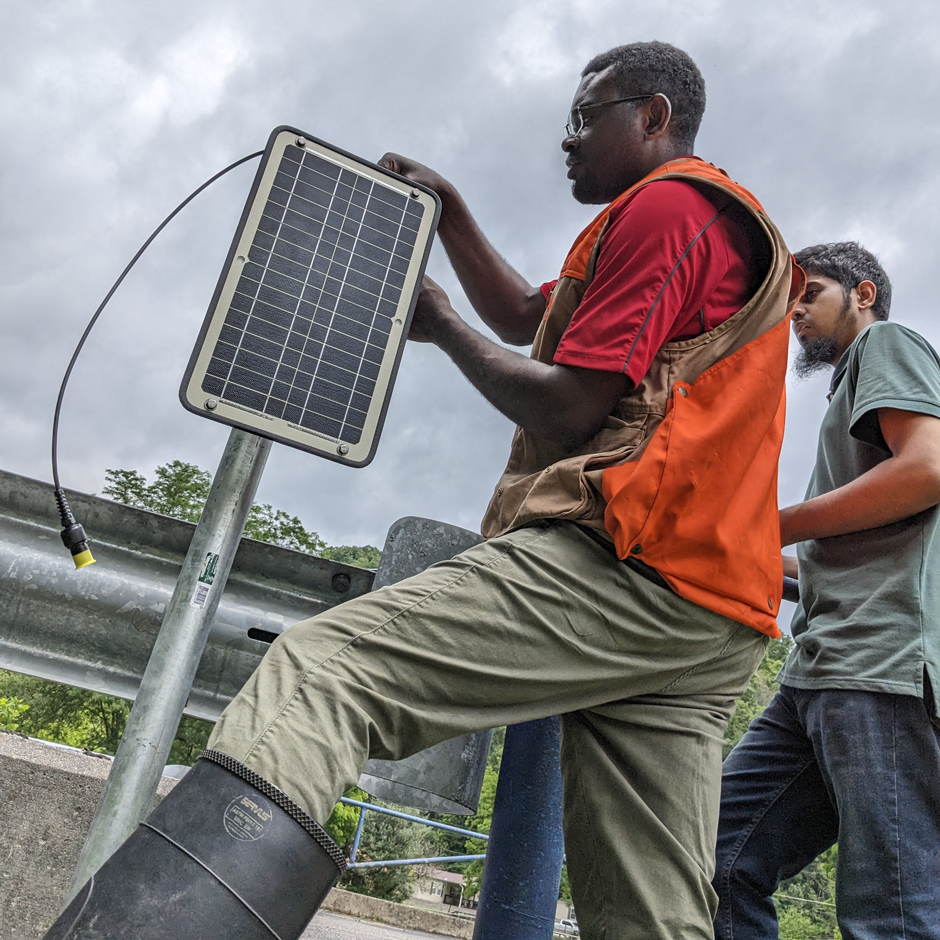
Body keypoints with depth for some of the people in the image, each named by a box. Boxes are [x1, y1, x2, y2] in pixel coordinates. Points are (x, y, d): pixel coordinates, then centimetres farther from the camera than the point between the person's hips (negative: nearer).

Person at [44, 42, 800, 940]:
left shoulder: (662, 204, 3)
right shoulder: (726, 222, 36)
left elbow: (567, 408, -7)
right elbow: (521, 318, 37)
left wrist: (440, 325, 7)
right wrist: (447, 210, 30)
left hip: (624, 560, -10)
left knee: (318, 670, -20)